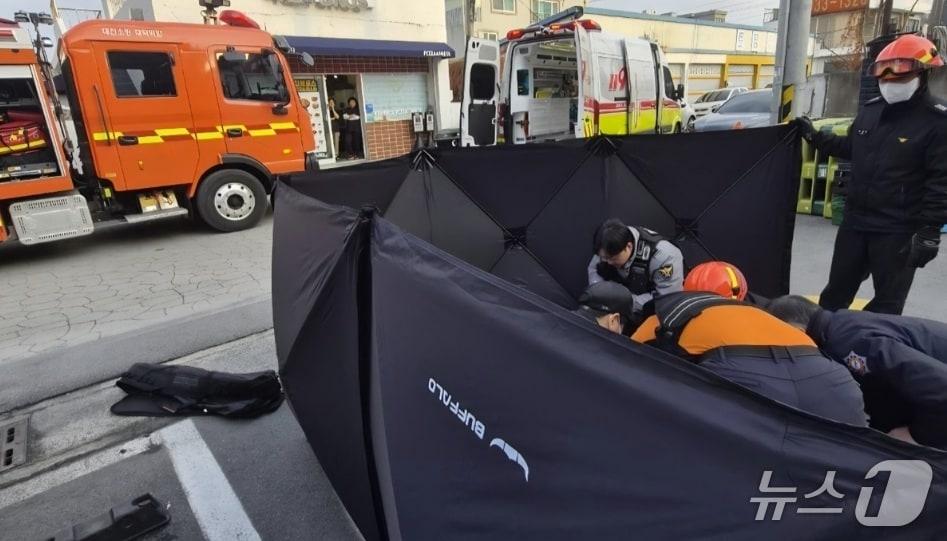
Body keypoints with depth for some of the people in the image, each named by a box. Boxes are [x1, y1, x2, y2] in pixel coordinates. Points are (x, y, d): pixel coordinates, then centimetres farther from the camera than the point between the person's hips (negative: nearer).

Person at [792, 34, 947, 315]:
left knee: (887, 303, 7)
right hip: (855, 221, 6)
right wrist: (814, 136, 18)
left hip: (897, 231, -6)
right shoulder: (871, 110, 7)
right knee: (837, 288, 18)